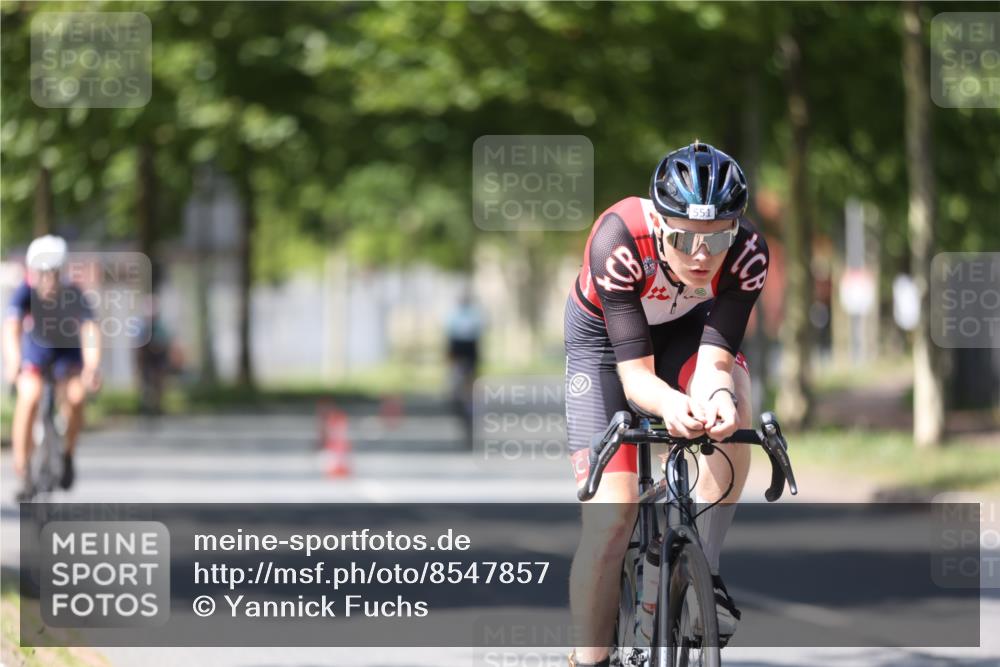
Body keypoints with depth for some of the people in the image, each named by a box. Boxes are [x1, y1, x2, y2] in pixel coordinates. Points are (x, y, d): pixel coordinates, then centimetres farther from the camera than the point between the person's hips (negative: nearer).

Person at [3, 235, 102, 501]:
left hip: (67, 351, 0)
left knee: (75, 396, -26)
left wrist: (92, 366, -62)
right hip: (34, 351, 0)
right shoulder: (25, 293, -31)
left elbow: (90, 331, -44)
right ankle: (22, 470, -16)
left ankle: (68, 454, 2)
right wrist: (13, 361, -66)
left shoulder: (74, 296, -30)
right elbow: (11, 327, -47)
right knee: (30, 396, -27)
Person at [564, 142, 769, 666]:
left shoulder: (747, 253, -31)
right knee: (613, 510, -15)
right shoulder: (618, 240, -38)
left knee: (731, 406, -32)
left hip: (687, 328, 2)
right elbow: (633, 370, -38)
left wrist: (716, 394, -56)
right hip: (604, 336, -2)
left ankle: (702, 569, -17)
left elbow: (714, 357, -33)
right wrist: (670, 404, -59)